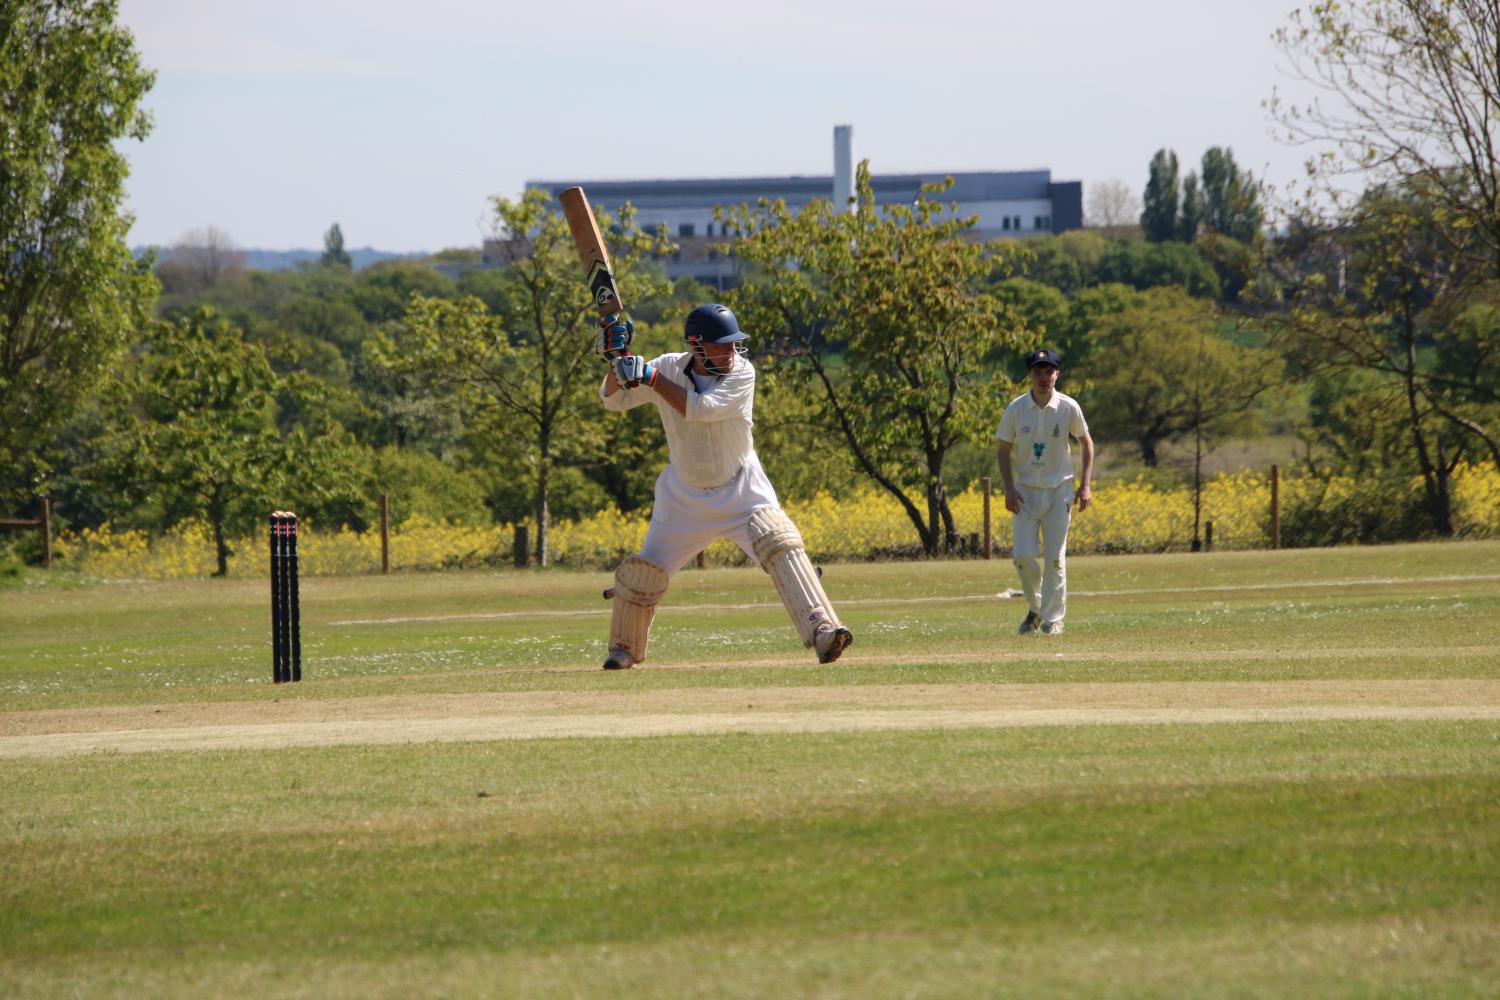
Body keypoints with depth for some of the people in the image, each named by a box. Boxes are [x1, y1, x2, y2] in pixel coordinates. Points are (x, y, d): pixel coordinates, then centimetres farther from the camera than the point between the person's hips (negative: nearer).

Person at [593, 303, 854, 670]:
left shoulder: (741, 372, -16)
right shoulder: (670, 367, -9)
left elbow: (701, 408, -30)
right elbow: (613, 400, -3)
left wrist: (649, 376, -29)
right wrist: (617, 360, -22)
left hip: (741, 489, -2)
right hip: (684, 495, 2)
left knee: (779, 543, -24)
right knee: (644, 570, 2)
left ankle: (821, 630, -32)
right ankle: (624, 648, 26)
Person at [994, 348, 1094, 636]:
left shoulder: (1069, 408, -5)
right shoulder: (1016, 409, -4)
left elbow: (1086, 443, 8)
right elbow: (1005, 450, 3)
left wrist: (1085, 485, 0)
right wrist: (1009, 488, -10)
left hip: (1059, 490, -1)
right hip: (1025, 491, 1)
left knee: (1055, 556, -2)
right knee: (1024, 554, -8)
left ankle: (1053, 619, 6)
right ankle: (1035, 608, 15)